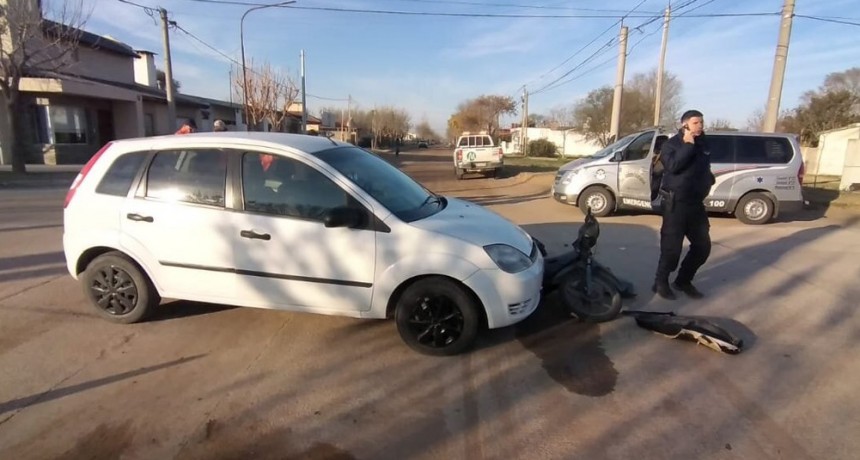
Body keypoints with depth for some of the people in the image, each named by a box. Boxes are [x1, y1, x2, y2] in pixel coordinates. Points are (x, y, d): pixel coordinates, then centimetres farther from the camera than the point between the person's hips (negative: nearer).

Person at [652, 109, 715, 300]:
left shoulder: (703, 144, 14)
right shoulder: (672, 144, -7)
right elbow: (673, 165, -25)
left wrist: (709, 179, 14)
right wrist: (688, 145, -21)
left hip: (696, 202, 7)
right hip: (676, 203, -7)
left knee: (703, 245, 10)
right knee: (672, 246, -6)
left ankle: (683, 281, 24)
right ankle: (661, 282, 11)